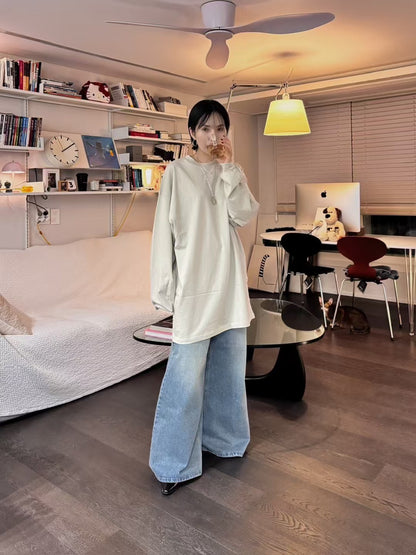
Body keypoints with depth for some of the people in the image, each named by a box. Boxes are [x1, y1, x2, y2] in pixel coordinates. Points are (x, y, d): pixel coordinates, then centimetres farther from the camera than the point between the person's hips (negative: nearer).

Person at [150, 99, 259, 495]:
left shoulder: (231, 173, 12)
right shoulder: (177, 172, -2)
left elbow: (243, 214, -5)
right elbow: (164, 230, -6)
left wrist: (228, 167, -7)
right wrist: (163, 287, -10)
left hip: (229, 281, 6)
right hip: (194, 283, -5)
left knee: (228, 365, 15)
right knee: (187, 374, -5)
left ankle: (221, 436, 36)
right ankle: (174, 463, 10)